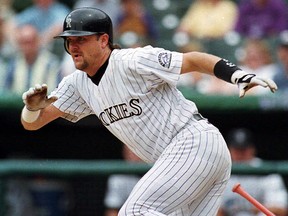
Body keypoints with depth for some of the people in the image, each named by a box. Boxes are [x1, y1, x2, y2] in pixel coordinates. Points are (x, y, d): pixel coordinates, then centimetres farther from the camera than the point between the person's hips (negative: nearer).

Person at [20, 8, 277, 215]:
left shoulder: (133, 62, -11)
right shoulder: (78, 84, 12)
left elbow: (192, 60, -12)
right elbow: (32, 123, 13)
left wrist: (238, 75, -27)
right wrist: (33, 107, -11)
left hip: (195, 141, -9)